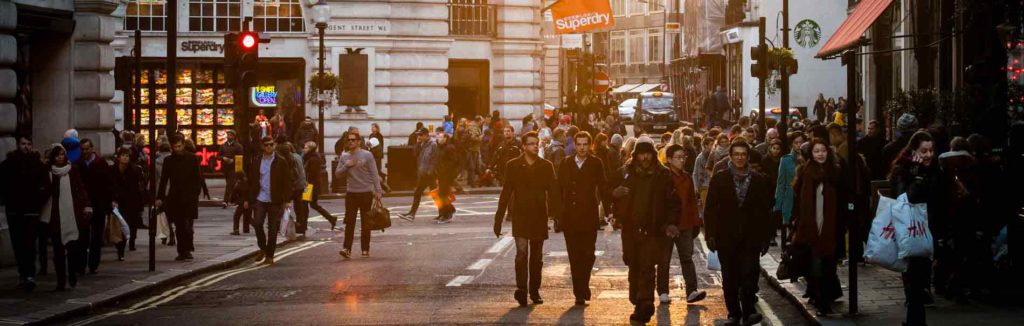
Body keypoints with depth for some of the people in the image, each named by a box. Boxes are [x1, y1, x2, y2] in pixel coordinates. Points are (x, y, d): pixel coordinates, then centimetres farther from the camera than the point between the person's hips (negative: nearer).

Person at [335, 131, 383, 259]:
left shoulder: (367, 155, -3)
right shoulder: (344, 157, 8)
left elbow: (374, 174, -3)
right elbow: (337, 173, 8)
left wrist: (378, 191, -9)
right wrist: (346, 166, -10)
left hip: (366, 192, -2)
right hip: (351, 193, 2)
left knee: (365, 224, 5)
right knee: (349, 222, -6)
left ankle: (365, 249, 12)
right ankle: (347, 249, -10)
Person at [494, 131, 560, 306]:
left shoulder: (546, 166, 5)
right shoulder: (513, 166, 1)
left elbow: (553, 192, 4)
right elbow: (506, 193, 2)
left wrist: (556, 215, -5)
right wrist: (498, 219, 0)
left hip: (539, 217, 2)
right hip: (520, 216, -2)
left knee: (537, 256, 8)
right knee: (522, 252, -15)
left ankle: (534, 291, 18)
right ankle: (521, 289, -17)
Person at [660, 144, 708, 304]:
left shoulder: (687, 178, 11)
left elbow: (692, 201, 15)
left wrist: (695, 223, 11)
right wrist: (665, 224, -16)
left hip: (685, 225, 4)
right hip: (666, 226, -4)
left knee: (687, 258, -3)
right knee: (664, 259, 5)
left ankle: (691, 291, -8)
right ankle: (663, 292, 11)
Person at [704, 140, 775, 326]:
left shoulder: (759, 181, 5)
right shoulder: (719, 179, 4)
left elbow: (765, 211, 6)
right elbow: (710, 209, 2)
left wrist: (765, 237, 3)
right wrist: (710, 235, -4)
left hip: (750, 238, -1)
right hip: (726, 238, 1)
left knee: (749, 274, -12)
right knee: (730, 279, 5)